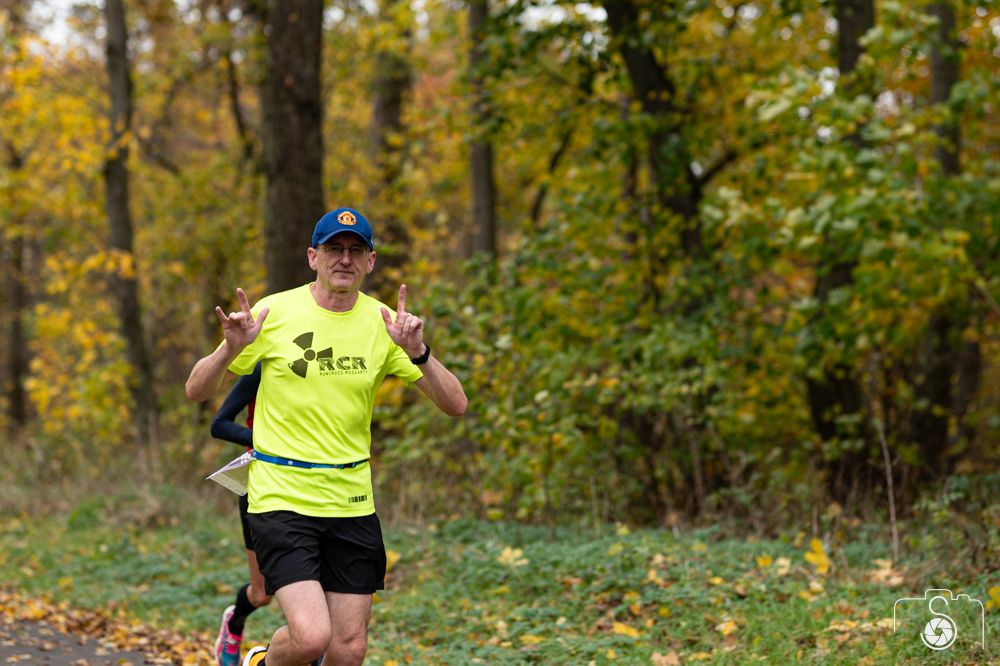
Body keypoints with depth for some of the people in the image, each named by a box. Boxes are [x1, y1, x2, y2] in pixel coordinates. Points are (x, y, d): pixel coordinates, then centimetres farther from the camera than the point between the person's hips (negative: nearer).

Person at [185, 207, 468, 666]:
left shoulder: (383, 322, 2)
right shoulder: (274, 313, -5)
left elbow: (455, 405, -3)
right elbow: (197, 390, -1)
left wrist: (417, 351, -21)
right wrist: (231, 349, -21)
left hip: (353, 503, 4)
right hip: (281, 498, -4)